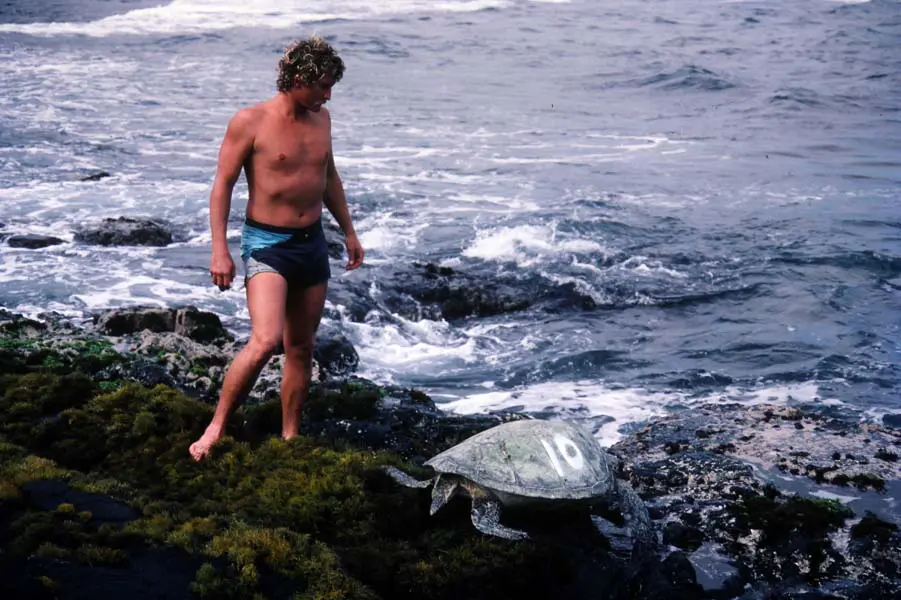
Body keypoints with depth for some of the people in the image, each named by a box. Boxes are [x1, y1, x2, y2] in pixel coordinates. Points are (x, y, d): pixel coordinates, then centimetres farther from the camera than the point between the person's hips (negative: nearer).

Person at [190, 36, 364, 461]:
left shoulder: (320, 118, 8)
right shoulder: (250, 122, -11)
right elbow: (223, 184, -8)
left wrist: (348, 231, 24)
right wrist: (219, 250, -14)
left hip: (312, 242, 6)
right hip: (267, 243, -6)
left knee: (301, 348, 11)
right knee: (265, 340, -22)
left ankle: (290, 437, 23)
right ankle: (215, 429, -8)